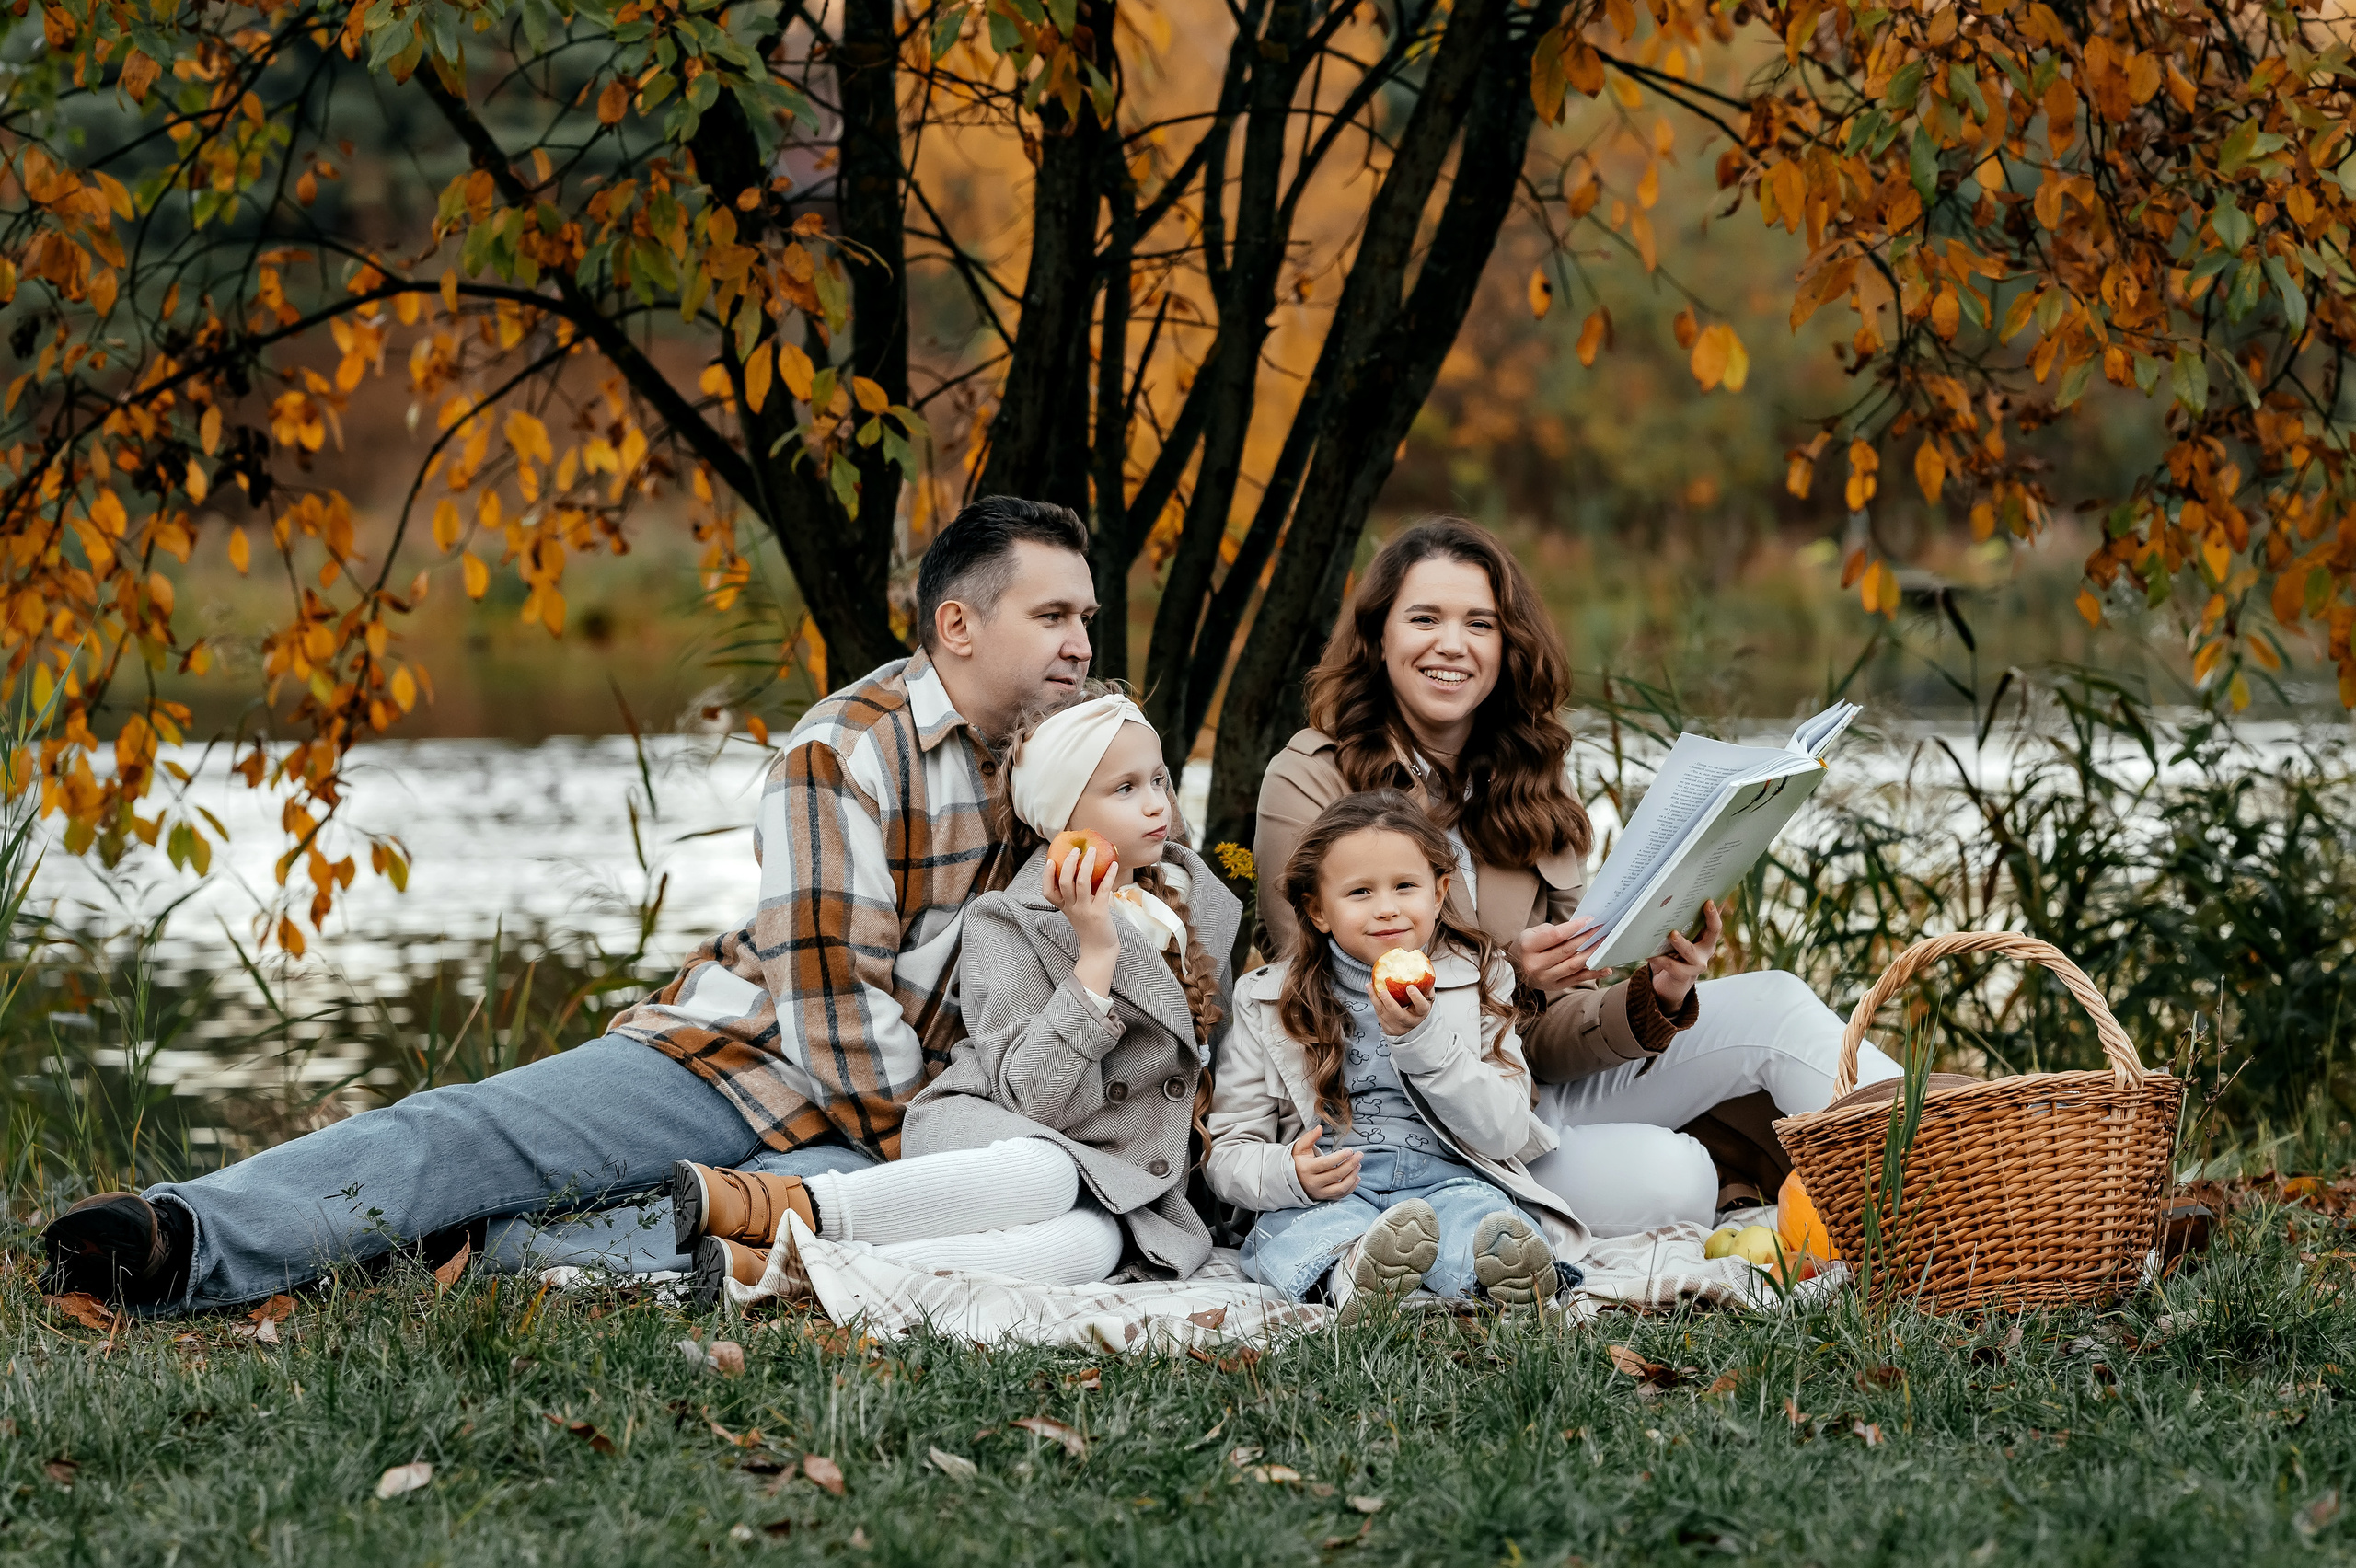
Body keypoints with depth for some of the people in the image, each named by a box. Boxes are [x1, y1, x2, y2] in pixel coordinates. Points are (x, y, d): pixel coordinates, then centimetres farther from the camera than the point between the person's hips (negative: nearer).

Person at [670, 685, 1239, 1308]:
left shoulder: (1203, 906, 13)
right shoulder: (1010, 926, -4)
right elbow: (1038, 1097, -17)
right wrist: (1096, 951, -21)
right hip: (992, 1138, -4)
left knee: (1090, 1245, -39)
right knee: (1044, 1175, -45)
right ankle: (767, 1206, -45)